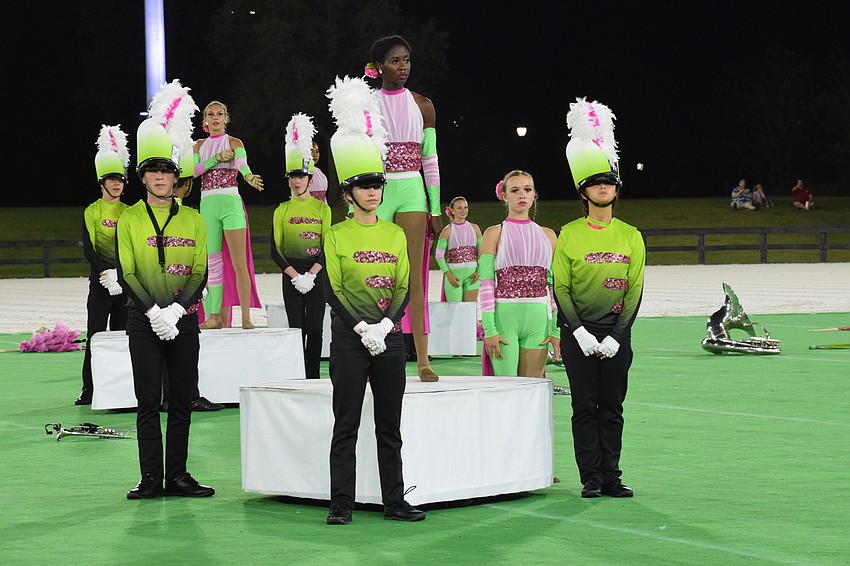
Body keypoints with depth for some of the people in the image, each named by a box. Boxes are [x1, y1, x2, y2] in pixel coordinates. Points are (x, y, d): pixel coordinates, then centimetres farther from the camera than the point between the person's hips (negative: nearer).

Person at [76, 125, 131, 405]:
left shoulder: (129, 213, 12)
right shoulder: (92, 211, -1)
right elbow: (89, 248, -7)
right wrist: (106, 275, -17)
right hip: (101, 280, -4)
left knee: (122, 335, 6)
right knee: (96, 336, -5)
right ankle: (89, 390, -3)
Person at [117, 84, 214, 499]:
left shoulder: (192, 220, 7)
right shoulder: (130, 219, 2)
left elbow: (200, 272, 3)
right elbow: (127, 273, -3)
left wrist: (176, 308, -12)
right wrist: (154, 311, -14)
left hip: (184, 320, 2)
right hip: (144, 321, -2)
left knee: (181, 402, 4)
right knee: (148, 403, -2)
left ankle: (178, 476, 10)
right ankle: (151, 480, 2)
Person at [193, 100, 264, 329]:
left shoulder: (234, 143, 4)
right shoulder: (200, 145, 16)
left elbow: (241, 162, -18)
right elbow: (192, 170, 0)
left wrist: (249, 176, -40)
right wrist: (215, 159, -11)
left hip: (230, 203, -4)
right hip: (207, 205, 4)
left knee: (240, 263, -10)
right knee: (212, 262, 5)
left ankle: (246, 318, -13)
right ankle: (214, 317, 9)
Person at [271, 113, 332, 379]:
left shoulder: (322, 208, 4)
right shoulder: (282, 211, 5)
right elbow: (276, 250, 2)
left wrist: (311, 275, -13)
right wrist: (295, 276, -11)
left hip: (316, 275, 0)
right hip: (291, 275, 0)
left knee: (315, 329, 0)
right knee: (297, 328, 0)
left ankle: (313, 377, 6)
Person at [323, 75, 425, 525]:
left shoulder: (396, 234, 10)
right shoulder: (337, 235, 0)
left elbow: (404, 287, 7)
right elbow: (333, 289, -5)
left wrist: (386, 324, -9)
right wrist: (363, 328, -16)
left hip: (389, 337, 3)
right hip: (349, 338, -3)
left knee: (390, 427, 6)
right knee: (346, 426, -2)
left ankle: (394, 503, 11)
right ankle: (341, 505, 2)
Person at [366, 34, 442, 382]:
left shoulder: (422, 105, 9)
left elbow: (430, 160, 9)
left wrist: (435, 210, 5)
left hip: (412, 192, 1)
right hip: (376, 193, -1)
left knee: (414, 276, -5)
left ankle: (423, 360, -8)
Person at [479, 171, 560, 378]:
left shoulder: (547, 235, 14)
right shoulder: (494, 234, 4)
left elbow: (555, 285, 13)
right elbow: (486, 284, -3)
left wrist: (557, 329, 4)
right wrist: (489, 329, -12)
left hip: (538, 321, 3)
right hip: (505, 316, -3)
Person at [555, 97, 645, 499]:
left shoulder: (630, 236, 6)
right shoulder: (569, 235, 1)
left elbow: (635, 290, 3)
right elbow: (560, 288, -1)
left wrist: (616, 336, -6)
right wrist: (581, 333, -11)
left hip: (617, 334, 2)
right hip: (578, 333, -2)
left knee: (612, 408, 4)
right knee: (585, 407, 1)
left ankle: (612, 478, 10)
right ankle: (591, 478, 6)